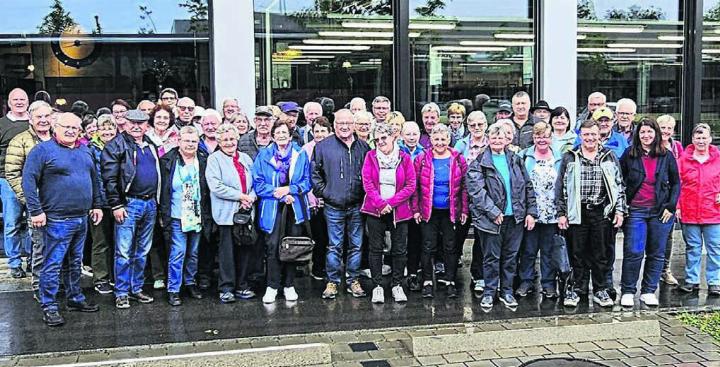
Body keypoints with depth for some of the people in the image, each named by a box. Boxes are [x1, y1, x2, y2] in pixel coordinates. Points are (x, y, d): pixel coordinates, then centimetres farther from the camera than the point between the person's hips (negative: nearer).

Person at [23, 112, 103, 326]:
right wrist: (36, 210, -16)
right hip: (58, 220, -7)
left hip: (82, 219, 7)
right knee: (53, 264, -2)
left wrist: (96, 205, 16)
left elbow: (94, 180, 22)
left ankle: (75, 299, 28)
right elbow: (28, 180, -11)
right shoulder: (43, 150, -7)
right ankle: (49, 307, 5)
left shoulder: (85, 152, 14)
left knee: (76, 263, 17)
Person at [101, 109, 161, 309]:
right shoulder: (117, 145, -5)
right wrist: (116, 205, -16)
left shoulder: (150, 146, 16)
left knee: (142, 251, 13)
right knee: (124, 252, -3)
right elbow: (109, 178, -11)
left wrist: (157, 201, 16)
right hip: (129, 204, -6)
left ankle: (137, 289, 23)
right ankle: (122, 293, 6)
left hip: (150, 204, 7)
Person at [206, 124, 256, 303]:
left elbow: (255, 182, 15)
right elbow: (216, 187, -13)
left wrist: (251, 198, -5)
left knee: (245, 249, 8)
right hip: (226, 213, -5)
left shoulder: (246, 158, 16)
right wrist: (241, 196, -13)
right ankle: (226, 288, 8)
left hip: (246, 212, 5)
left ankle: (242, 286, 18)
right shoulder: (214, 159, -2)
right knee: (227, 251, -1)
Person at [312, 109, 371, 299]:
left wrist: (366, 194, 5)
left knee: (356, 245, 9)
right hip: (334, 206, -2)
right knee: (334, 246, 4)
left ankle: (353, 280, 20)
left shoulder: (363, 147, 7)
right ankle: (332, 282, 14)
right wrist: (322, 192, -3)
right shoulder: (323, 146, 0)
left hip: (357, 206, 2)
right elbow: (314, 172, 4)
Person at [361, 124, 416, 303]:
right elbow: (367, 183, -4)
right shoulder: (370, 156, 1)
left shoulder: (404, 158, -1)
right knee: (376, 248, 4)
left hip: (399, 211, 0)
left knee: (399, 249, 5)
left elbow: (411, 185, -4)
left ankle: (397, 285, 18)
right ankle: (377, 286, 13)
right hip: (375, 210, 0)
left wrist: (390, 203, -11)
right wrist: (380, 204, -14)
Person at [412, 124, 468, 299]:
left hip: (451, 212, 1)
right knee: (428, 247, 3)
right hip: (428, 211, 0)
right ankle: (427, 282, 14)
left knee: (450, 247, 7)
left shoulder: (458, 160, 1)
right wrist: (415, 209, -3)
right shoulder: (422, 160, -1)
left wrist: (464, 210, -2)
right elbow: (415, 187, 1)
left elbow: (464, 187, 2)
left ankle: (450, 281, 19)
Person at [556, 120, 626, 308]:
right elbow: (560, 187, 4)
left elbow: (619, 185, 10)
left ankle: (600, 291, 18)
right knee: (577, 253, 4)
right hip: (577, 213, -1)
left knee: (601, 254, 7)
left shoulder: (609, 157, 8)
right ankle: (575, 289, 15)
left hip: (602, 213, 1)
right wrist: (561, 213, -1)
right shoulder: (570, 158, 5)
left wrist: (620, 210, 2)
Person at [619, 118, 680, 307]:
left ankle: (649, 291, 17)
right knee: (633, 252, -6)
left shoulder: (666, 156, 5)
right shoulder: (629, 155, 2)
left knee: (656, 254, 6)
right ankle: (627, 291, 5)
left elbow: (676, 183, 10)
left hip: (660, 212, 2)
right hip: (635, 211, -2)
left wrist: (671, 206, 0)